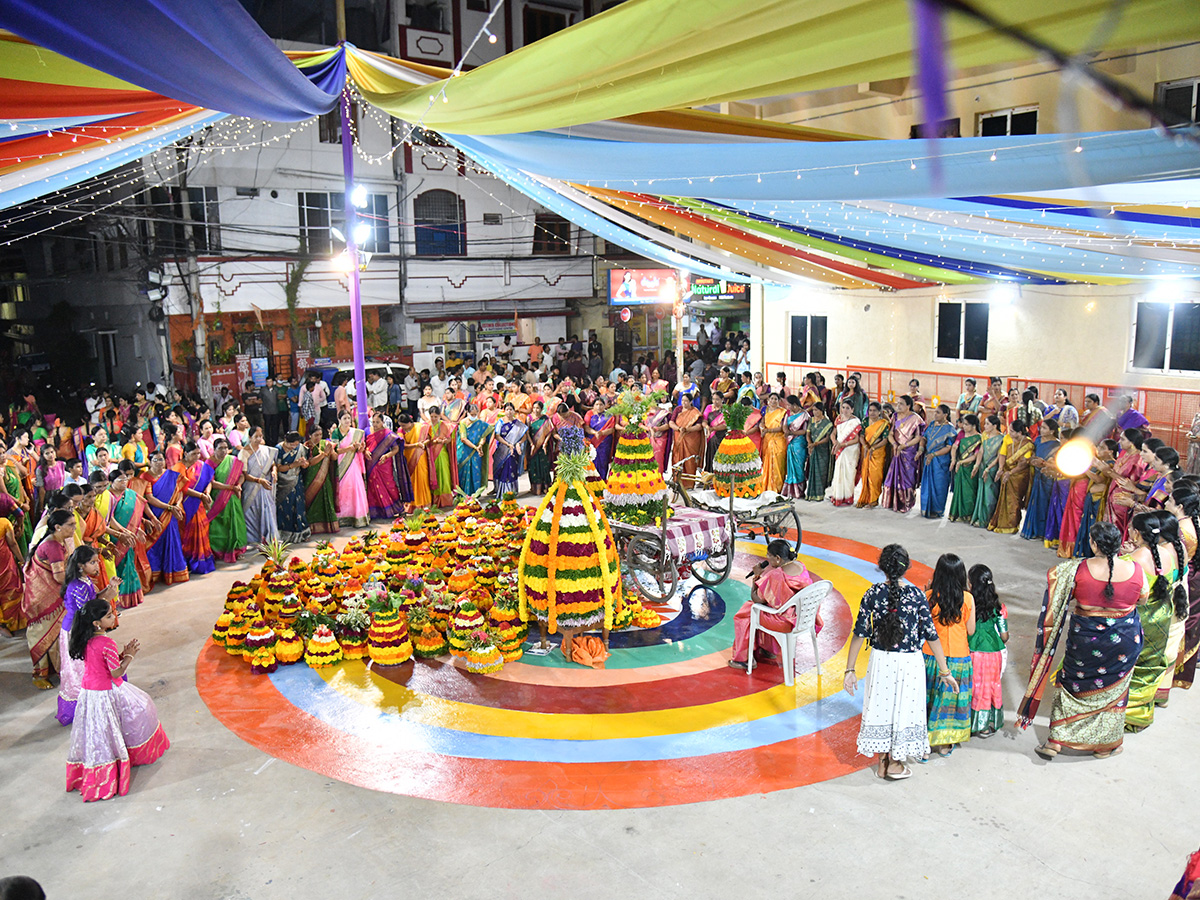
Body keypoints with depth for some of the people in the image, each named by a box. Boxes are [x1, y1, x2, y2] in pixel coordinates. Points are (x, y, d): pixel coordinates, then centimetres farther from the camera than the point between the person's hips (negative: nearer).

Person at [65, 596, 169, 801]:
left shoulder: (87, 640, 0)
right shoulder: (107, 644, -25)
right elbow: (116, 673, -19)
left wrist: (122, 654, 4)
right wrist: (129, 655, -8)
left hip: (89, 690, 8)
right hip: (107, 694, -8)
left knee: (94, 734, 16)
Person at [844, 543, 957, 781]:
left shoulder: (873, 593, -10)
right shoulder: (916, 595, -12)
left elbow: (860, 633, -7)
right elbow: (931, 635, -9)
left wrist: (850, 669, 0)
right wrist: (944, 671, 0)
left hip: (880, 661, 1)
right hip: (909, 663, -1)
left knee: (882, 707, 16)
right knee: (903, 708, 15)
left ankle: (883, 762, 29)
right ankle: (895, 765, 28)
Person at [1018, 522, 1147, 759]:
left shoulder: (1079, 570, -19)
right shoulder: (1135, 570, -14)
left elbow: (1054, 575, -3)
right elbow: (1143, 599, 3)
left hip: (1085, 639, -1)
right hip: (1123, 642, 1)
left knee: (1072, 686, 15)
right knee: (1113, 691, 19)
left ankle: (1055, 741, 19)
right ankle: (1105, 744, 33)